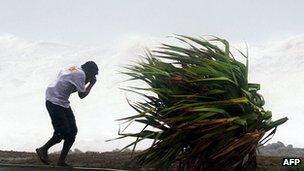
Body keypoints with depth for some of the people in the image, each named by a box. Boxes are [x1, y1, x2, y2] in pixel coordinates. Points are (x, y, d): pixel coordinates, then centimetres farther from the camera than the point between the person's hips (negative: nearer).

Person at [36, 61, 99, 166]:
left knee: (72, 131, 6)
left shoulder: (74, 70, 15)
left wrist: (87, 82, 15)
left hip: (63, 103, 11)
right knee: (63, 133, -11)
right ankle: (43, 150, 10)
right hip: (54, 102, -11)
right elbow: (82, 95, -14)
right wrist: (91, 84, -1)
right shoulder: (80, 74, -15)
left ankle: (61, 161, 9)